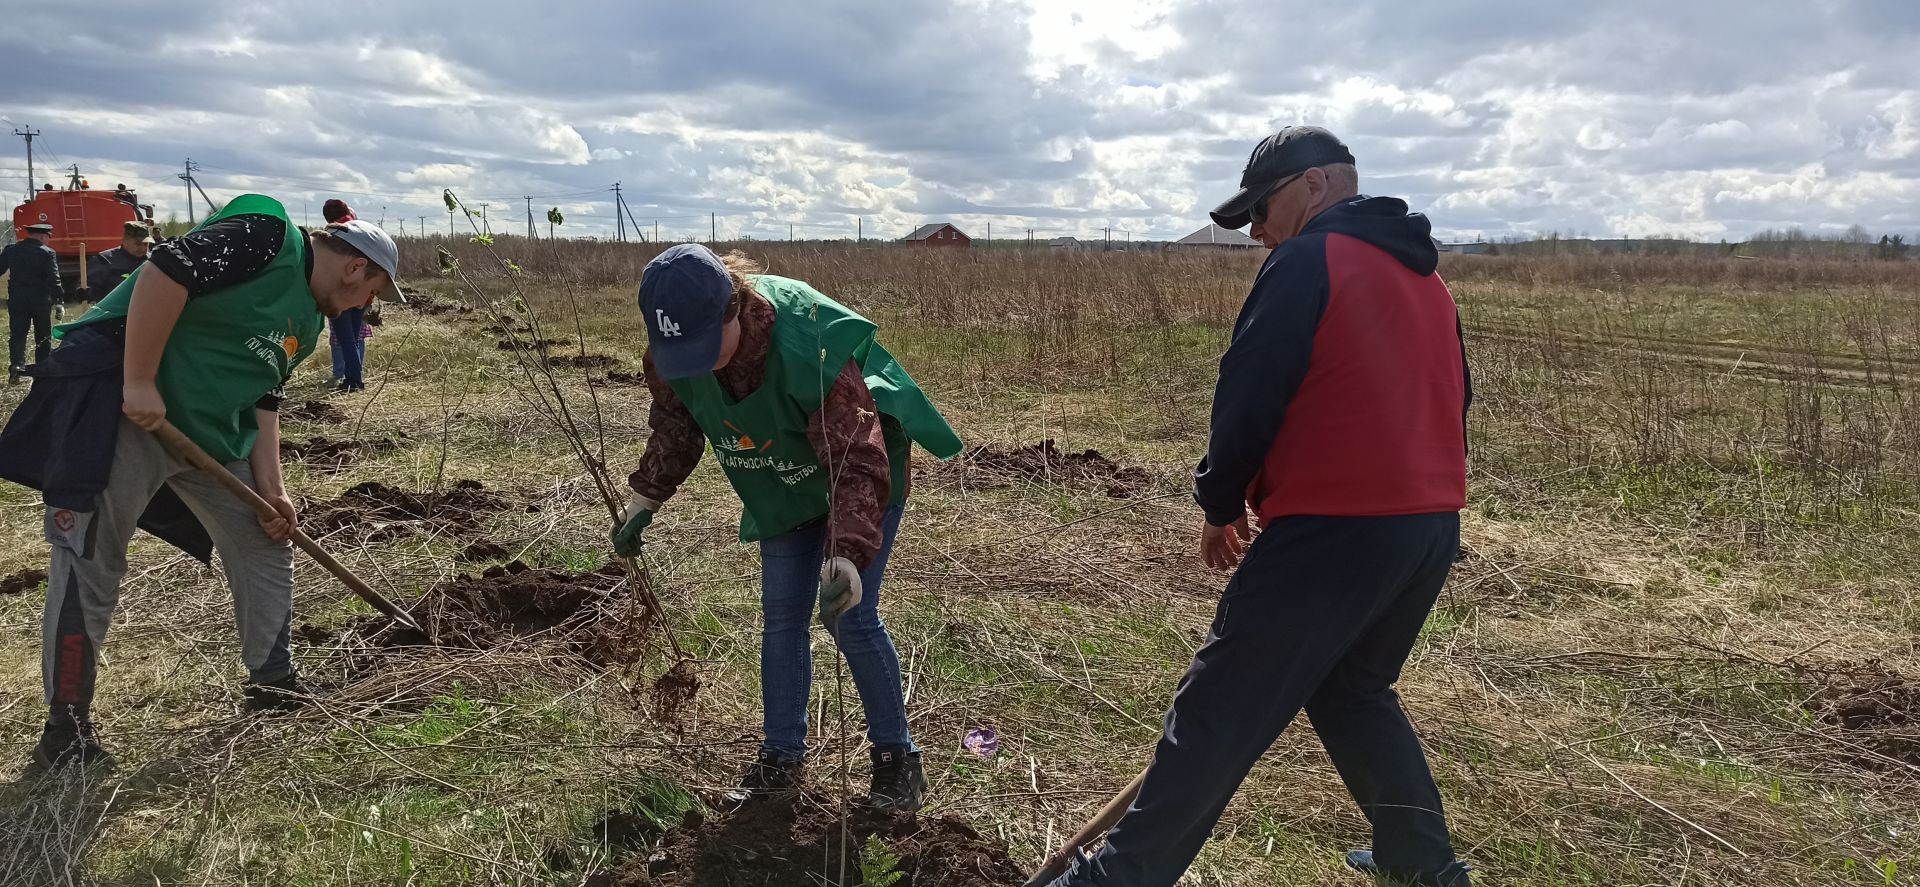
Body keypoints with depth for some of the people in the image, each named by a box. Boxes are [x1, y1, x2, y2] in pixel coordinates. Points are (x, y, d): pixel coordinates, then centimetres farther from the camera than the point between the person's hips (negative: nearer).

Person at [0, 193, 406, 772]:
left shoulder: (308, 321, 15)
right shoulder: (268, 237, -13)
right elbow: (165, 271, -24)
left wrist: (269, 487, 7)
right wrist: (139, 382, -26)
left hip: (209, 431, 10)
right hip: (118, 406, -10)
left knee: (265, 545, 12)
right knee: (91, 563, -4)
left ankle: (273, 684, 23)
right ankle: (66, 729, 7)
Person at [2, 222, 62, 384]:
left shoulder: (11, 249, 4)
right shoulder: (47, 253, -8)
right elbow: (54, 280, -14)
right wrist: (58, 302, -13)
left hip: (16, 300, 3)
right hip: (41, 301, -2)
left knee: (17, 334, 4)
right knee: (43, 337, 11)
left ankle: (16, 364, -16)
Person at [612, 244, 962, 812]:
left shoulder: (811, 352, -42)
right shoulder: (673, 351, -21)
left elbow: (859, 466, -42)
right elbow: (676, 425, 2)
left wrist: (846, 556, -52)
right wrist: (644, 499, -2)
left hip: (863, 471, -6)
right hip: (785, 486, 6)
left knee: (848, 614, -10)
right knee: (780, 616, 6)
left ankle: (896, 755, 7)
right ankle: (782, 757, 19)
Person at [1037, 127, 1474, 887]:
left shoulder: (1308, 261, -8)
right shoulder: (1426, 277, 17)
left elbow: (1248, 395, -12)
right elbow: (1446, 401, 22)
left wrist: (1220, 502, 1)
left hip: (1335, 529, -9)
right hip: (1432, 525, 9)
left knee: (1219, 713, -2)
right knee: (1353, 691, 26)